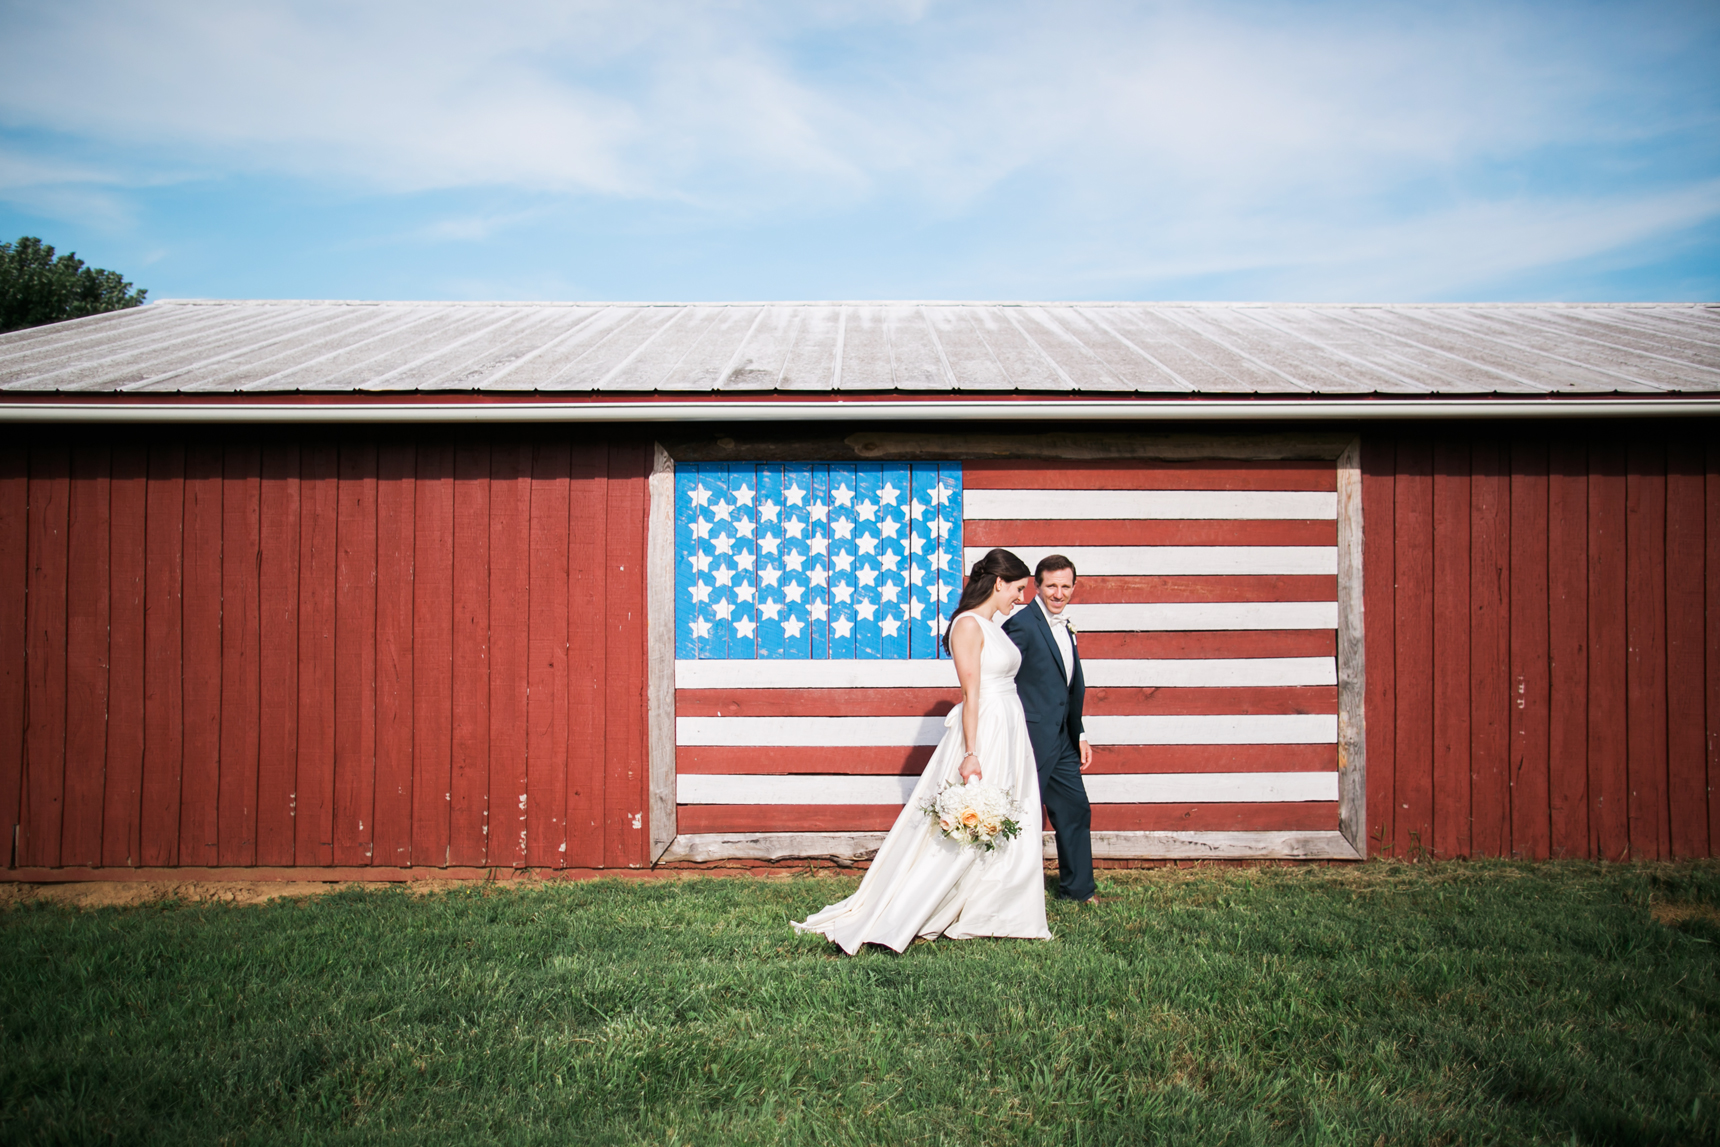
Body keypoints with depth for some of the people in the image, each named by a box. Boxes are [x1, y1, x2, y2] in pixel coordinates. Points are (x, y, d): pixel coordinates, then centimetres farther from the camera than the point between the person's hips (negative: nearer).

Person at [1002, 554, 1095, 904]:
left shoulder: (1065, 628, 13)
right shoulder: (1021, 624, -15)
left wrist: (1079, 735, 17)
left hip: (1062, 740, 9)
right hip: (1032, 738, -9)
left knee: (1076, 810, 17)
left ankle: (1077, 888, 31)